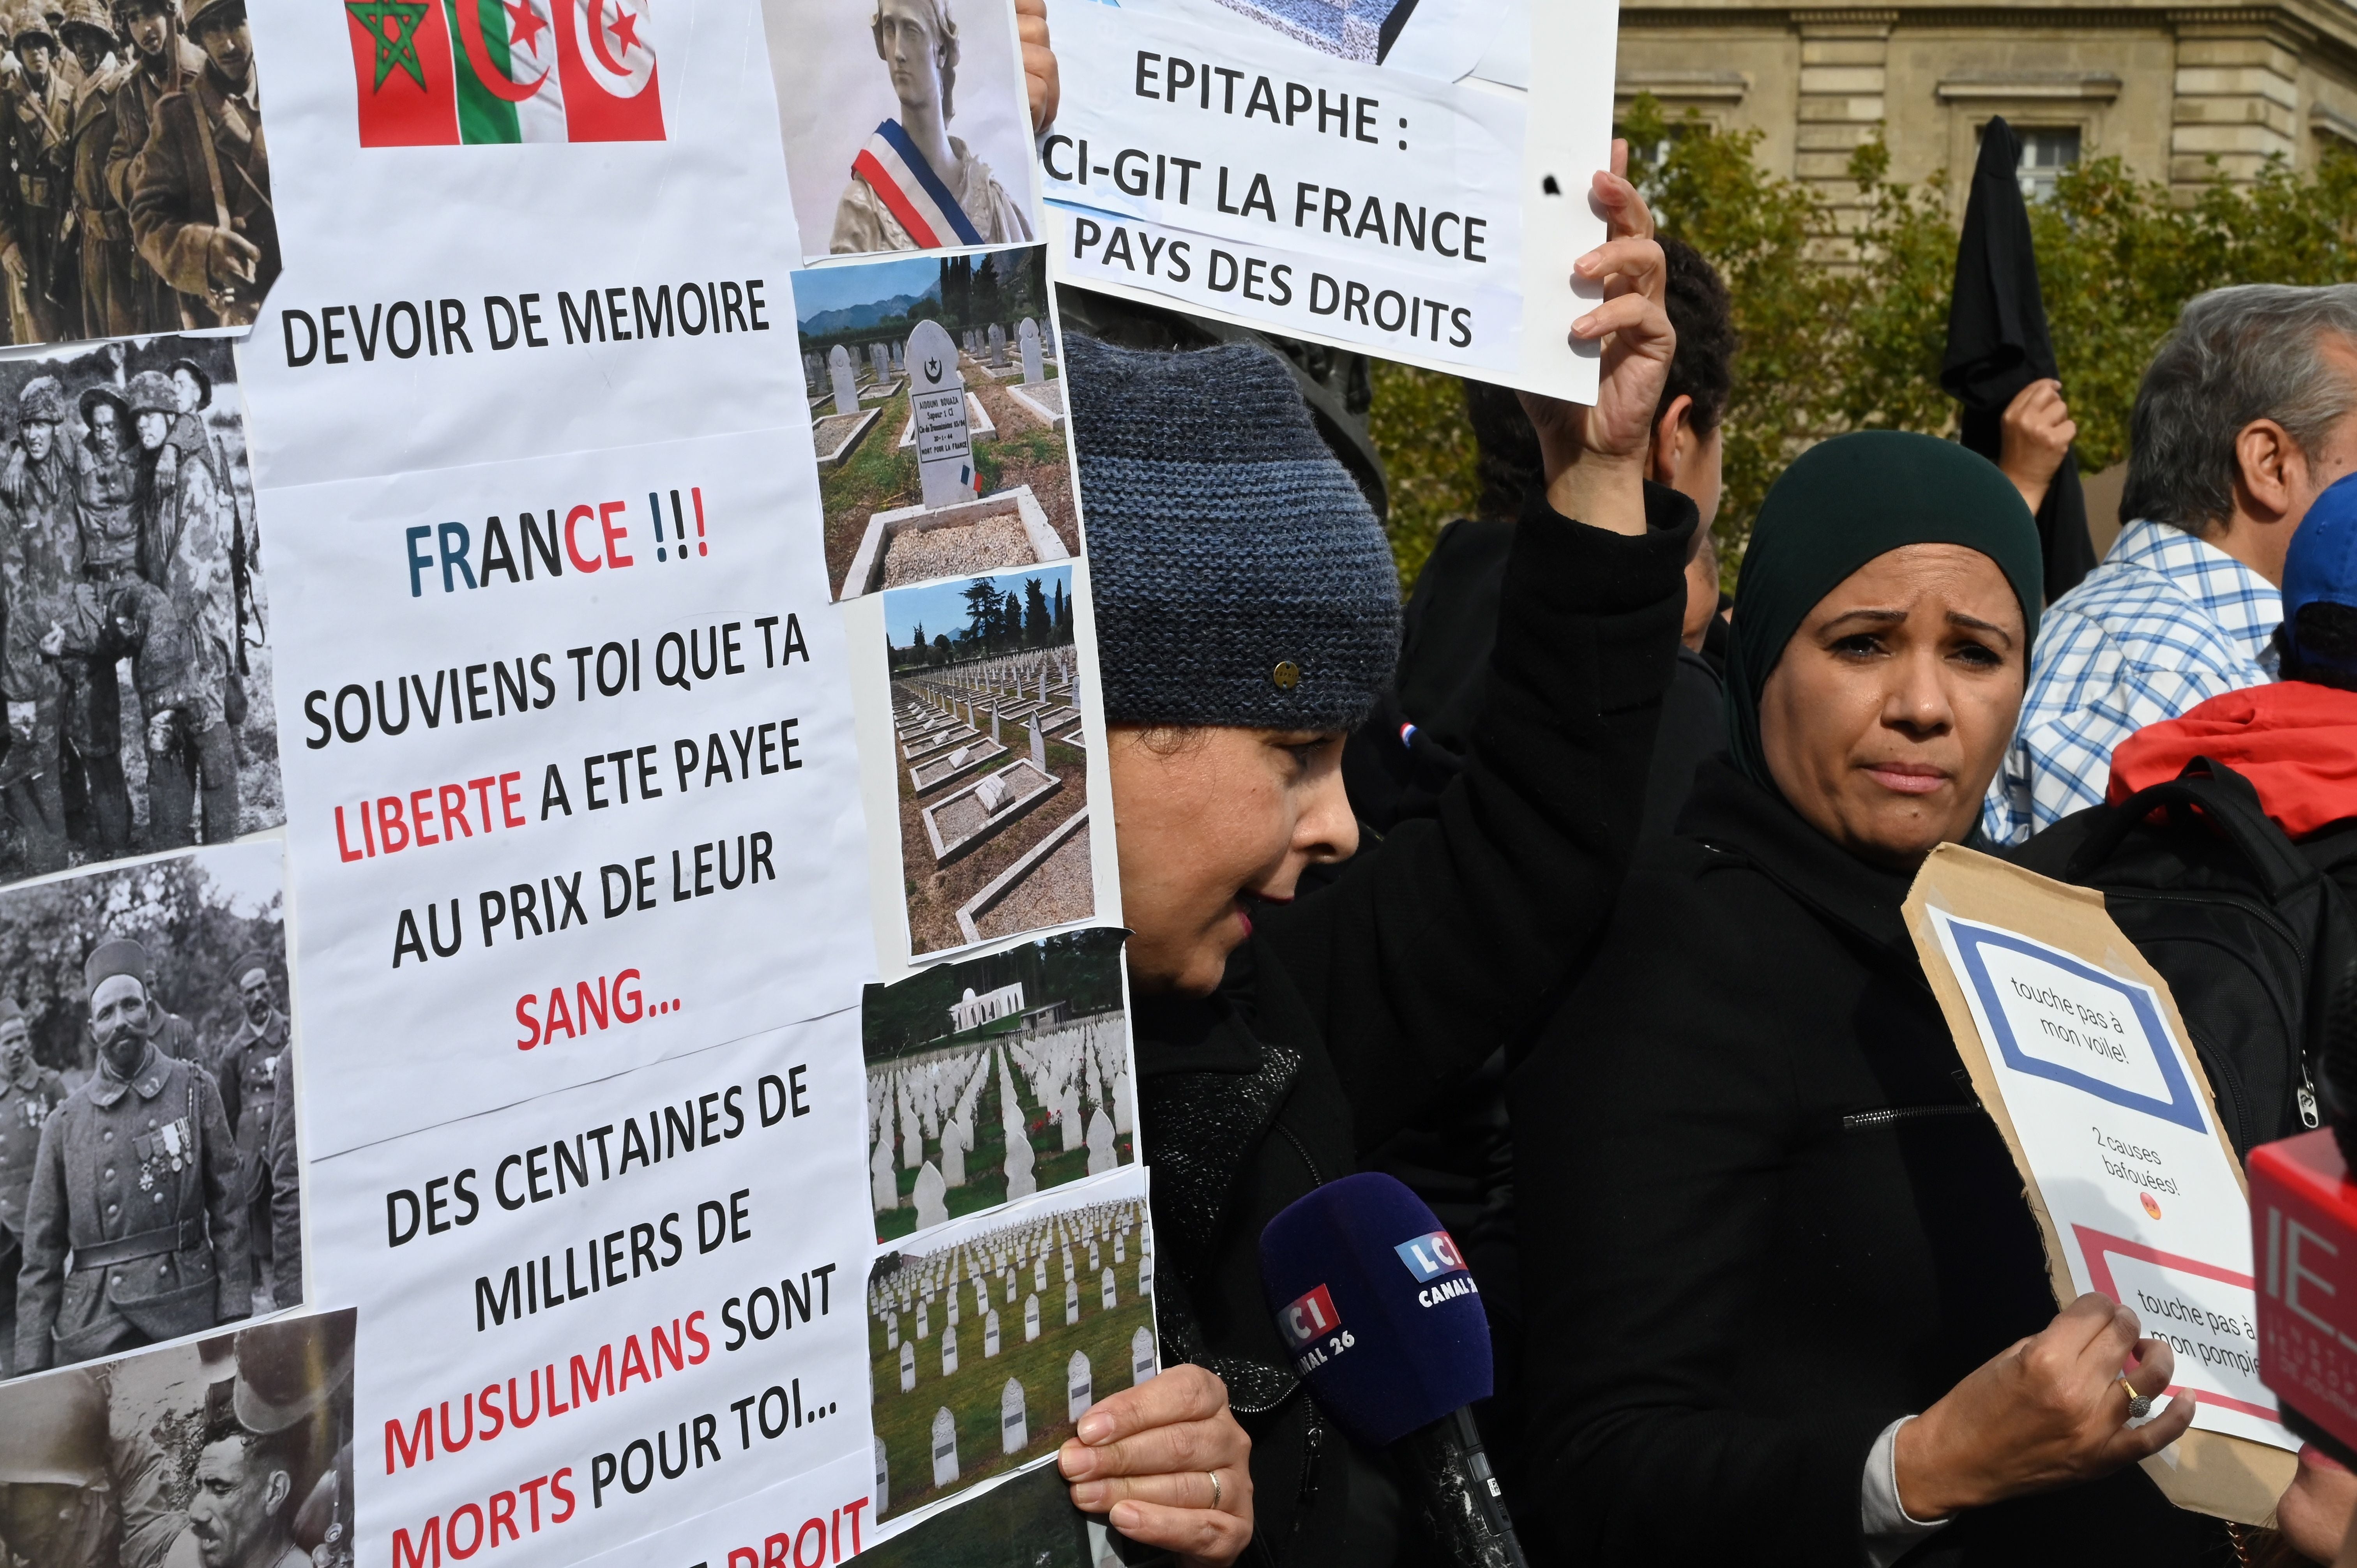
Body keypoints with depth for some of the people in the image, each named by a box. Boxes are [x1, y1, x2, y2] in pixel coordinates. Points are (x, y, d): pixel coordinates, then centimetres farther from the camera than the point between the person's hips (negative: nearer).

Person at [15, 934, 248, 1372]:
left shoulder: (194, 1089, 6)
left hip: (187, 1319, 0)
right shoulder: (66, 1123, 6)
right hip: (92, 1333, 0)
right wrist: (32, 1364, 2)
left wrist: (235, 1315, -2)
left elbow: (228, 1206, 5)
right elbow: (42, 1253, 7)